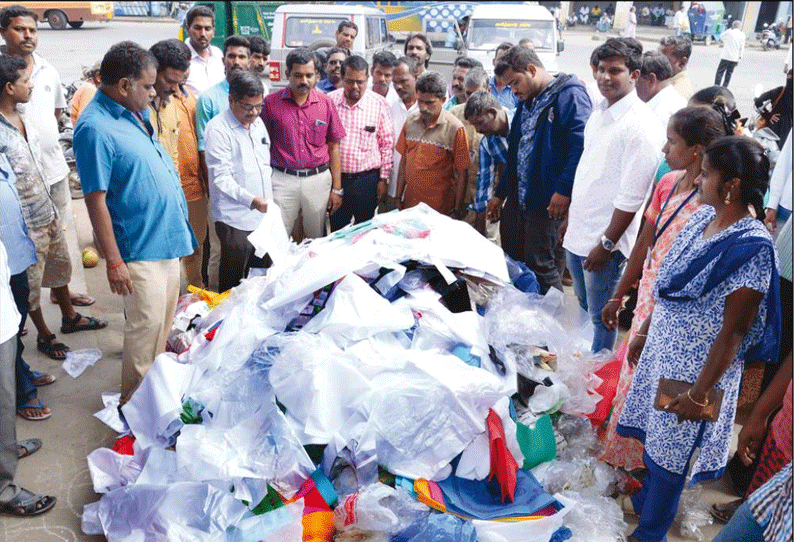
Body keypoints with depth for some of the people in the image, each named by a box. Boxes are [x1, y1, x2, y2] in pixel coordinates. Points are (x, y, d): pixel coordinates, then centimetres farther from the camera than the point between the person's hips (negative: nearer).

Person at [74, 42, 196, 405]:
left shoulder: (136, 112, 8)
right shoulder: (95, 128, -19)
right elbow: (96, 201, -20)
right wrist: (114, 262, -20)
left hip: (167, 237, 9)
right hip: (139, 250, -9)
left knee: (163, 323, 18)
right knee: (145, 327, 0)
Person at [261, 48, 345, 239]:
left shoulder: (326, 103, 4)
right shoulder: (271, 102, 0)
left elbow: (333, 147, 7)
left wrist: (337, 188, 4)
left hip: (319, 179, 2)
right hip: (282, 179, -1)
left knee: (316, 241, 10)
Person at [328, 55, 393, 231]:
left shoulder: (379, 103, -4)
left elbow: (387, 144, 0)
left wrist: (384, 179, -2)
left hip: (367, 179, -1)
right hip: (335, 177, 1)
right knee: (337, 231, 12)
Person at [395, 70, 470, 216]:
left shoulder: (455, 128, -11)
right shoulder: (411, 121, 4)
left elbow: (462, 173, -9)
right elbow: (404, 160, 10)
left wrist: (457, 211, -9)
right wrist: (399, 198, 10)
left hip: (440, 209, -4)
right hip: (410, 203, 4)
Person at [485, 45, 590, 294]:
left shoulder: (569, 94, -10)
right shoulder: (527, 101, 19)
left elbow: (581, 145, -22)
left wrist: (564, 190, -26)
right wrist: (500, 194, 23)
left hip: (550, 202, -9)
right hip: (518, 199, 9)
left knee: (543, 268, -1)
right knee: (513, 263, 15)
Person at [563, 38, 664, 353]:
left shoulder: (641, 126, -19)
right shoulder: (600, 111, 8)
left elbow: (631, 197, -20)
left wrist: (606, 244, -18)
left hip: (605, 239, -8)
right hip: (577, 233, 8)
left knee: (601, 316, 7)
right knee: (584, 305, 23)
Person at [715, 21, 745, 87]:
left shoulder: (729, 32, -4)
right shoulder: (743, 35, 6)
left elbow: (721, 37, 16)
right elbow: (741, 49, 8)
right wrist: (739, 58, 13)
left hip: (726, 57, -4)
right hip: (735, 59, 4)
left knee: (719, 72, -1)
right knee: (728, 74, 10)